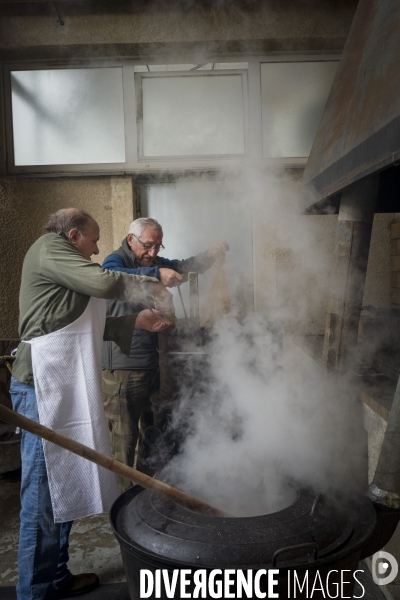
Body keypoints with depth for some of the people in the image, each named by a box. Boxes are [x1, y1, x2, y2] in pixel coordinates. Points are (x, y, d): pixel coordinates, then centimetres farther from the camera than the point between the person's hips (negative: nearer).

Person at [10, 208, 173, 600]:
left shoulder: (60, 268, 25)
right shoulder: (49, 247, -4)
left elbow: (84, 327, 24)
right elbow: (103, 282, -19)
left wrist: (136, 321, 17)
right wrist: (151, 288, -4)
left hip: (62, 387, 10)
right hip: (43, 386, -10)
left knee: (62, 485, 15)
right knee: (43, 489, -2)